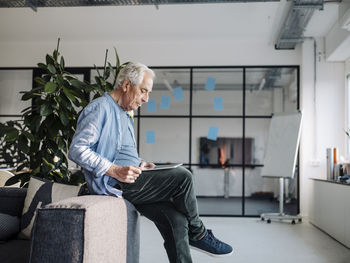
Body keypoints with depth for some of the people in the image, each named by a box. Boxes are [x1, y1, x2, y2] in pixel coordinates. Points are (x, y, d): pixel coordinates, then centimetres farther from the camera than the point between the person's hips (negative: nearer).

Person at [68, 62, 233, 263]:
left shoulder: (124, 115, 24)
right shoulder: (100, 108, -7)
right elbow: (77, 150, -16)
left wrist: (139, 165, 9)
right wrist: (115, 170, -23)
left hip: (128, 182, 9)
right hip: (113, 184, -9)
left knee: (176, 218, -10)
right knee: (183, 177, -17)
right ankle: (198, 234, 3)